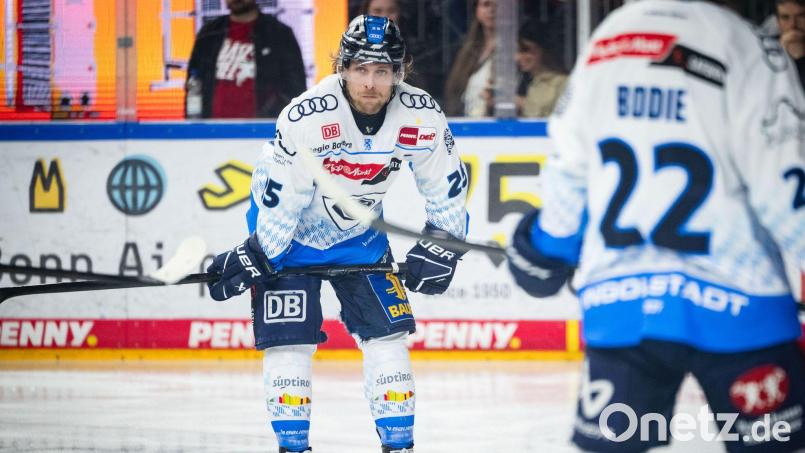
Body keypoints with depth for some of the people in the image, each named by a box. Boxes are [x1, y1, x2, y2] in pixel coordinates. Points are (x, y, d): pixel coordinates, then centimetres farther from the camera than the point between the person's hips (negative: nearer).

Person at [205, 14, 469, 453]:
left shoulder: (421, 116, -20)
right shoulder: (305, 117, -31)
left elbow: (447, 185, -3)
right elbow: (274, 196, -22)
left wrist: (441, 246, -4)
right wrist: (254, 257, -18)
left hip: (360, 235, 4)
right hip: (291, 233, -4)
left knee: (386, 333, -1)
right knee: (289, 340, -9)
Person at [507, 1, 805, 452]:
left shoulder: (604, 41, 8)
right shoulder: (742, 45, -10)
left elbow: (569, 171, 17)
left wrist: (551, 241, 32)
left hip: (616, 304, 5)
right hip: (732, 303, -5)